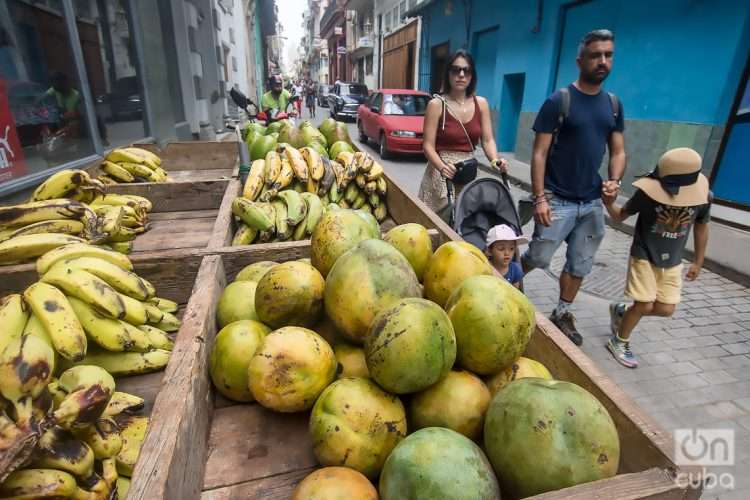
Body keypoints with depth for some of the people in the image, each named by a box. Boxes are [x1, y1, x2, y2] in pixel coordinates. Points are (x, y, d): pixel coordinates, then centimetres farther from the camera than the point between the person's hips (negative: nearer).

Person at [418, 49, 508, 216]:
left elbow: (487, 139, 4)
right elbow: (428, 145, -10)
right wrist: (442, 167, -28)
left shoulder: (481, 103, 7)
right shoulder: (436, 104, -5)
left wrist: (495, 160, -17)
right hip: (441, 173, -4)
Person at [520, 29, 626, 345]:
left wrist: (615, 181, -7)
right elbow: (539, 153, -11)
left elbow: (618, 151, 13)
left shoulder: (613, 104, 9)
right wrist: (539, 198, -18)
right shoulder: (559, 101, -8)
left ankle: (563, 314, 29)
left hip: (593, 202, 6)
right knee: (538, 258, 0)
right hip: (558, 200, -5)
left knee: (580, 265, 12)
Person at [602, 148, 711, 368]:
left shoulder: (703, 197, -12)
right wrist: (609, 203, -30)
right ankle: (619, 342, 17)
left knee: (665, 309, 3)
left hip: (672, 262, 4)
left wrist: (698, 262, 12)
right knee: (645, 305, -6)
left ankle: (621, 310, 30)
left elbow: (701, 227, 5)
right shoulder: (648, 192, -21)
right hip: (644, 257, -4)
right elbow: (620, 216, -7)